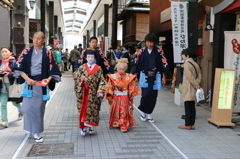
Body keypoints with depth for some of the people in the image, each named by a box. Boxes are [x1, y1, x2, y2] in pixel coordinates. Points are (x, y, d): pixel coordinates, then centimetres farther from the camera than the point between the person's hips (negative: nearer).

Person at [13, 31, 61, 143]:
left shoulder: (47, 53, 2)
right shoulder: (26, 52, 4)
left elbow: (52, 69, 2)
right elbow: (18, 67, -1)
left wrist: (48, 79, -14)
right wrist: (27, 79, -12)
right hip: (29, 82, 1)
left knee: (38, 108, 2)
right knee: (27, 107, -2)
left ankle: (36, 133, 13)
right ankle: (29, 127, 25)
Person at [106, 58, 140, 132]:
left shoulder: (129, 77, -5)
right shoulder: (113, 77, -6)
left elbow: (132, 88, 3)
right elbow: (109, 87, -3)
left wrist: (131, 95, 2)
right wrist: (110, 96, -5)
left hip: (125, 98, -1)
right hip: (115, 98, 1)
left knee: (124, 112, -2)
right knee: (115, 112, 11)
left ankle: (124, 126, 3)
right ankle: (115, 124, 27)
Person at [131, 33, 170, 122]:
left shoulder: (159, 51, 0)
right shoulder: (141, 51, 1)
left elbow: (164, 64, 3)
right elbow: (135, 63, 3)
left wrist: (163, 77, 3)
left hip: (155, 77, 1)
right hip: (144, 76, -1)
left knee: (153, 96, 4)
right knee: (145, 94, -12)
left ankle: (148, 114, 20)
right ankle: (143, 112, 11)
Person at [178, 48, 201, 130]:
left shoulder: (186, 64, -12)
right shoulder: (196, 64, 12)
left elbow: (190, 77, -18)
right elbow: (199, 75, 6)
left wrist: (196, 85, -13)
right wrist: (197, 84, -6)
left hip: (188, 89, -8)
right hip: (193, 91, 8)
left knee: (188, 107, -3)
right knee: (192, 107, 10)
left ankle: (187, 125, 2)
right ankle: (192, 124, 15)